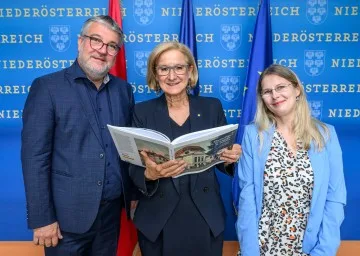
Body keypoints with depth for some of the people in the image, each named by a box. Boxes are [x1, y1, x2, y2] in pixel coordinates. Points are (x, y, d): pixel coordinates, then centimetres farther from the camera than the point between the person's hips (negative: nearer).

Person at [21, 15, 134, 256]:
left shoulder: (123, 89, 5)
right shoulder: (47, 87, -8)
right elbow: (35, 157, -11)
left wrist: (134, 195, 7)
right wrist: (42, 218, -12)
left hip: (113, 210, 4)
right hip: (68, 214, -4)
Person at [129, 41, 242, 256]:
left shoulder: (212, 107, 0)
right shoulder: (142, 112, -3)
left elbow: (222, 159, 4)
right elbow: (134, 171, -5)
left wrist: (232, 157, -17)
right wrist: (149, 174, -26)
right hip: (157, 220, 0)